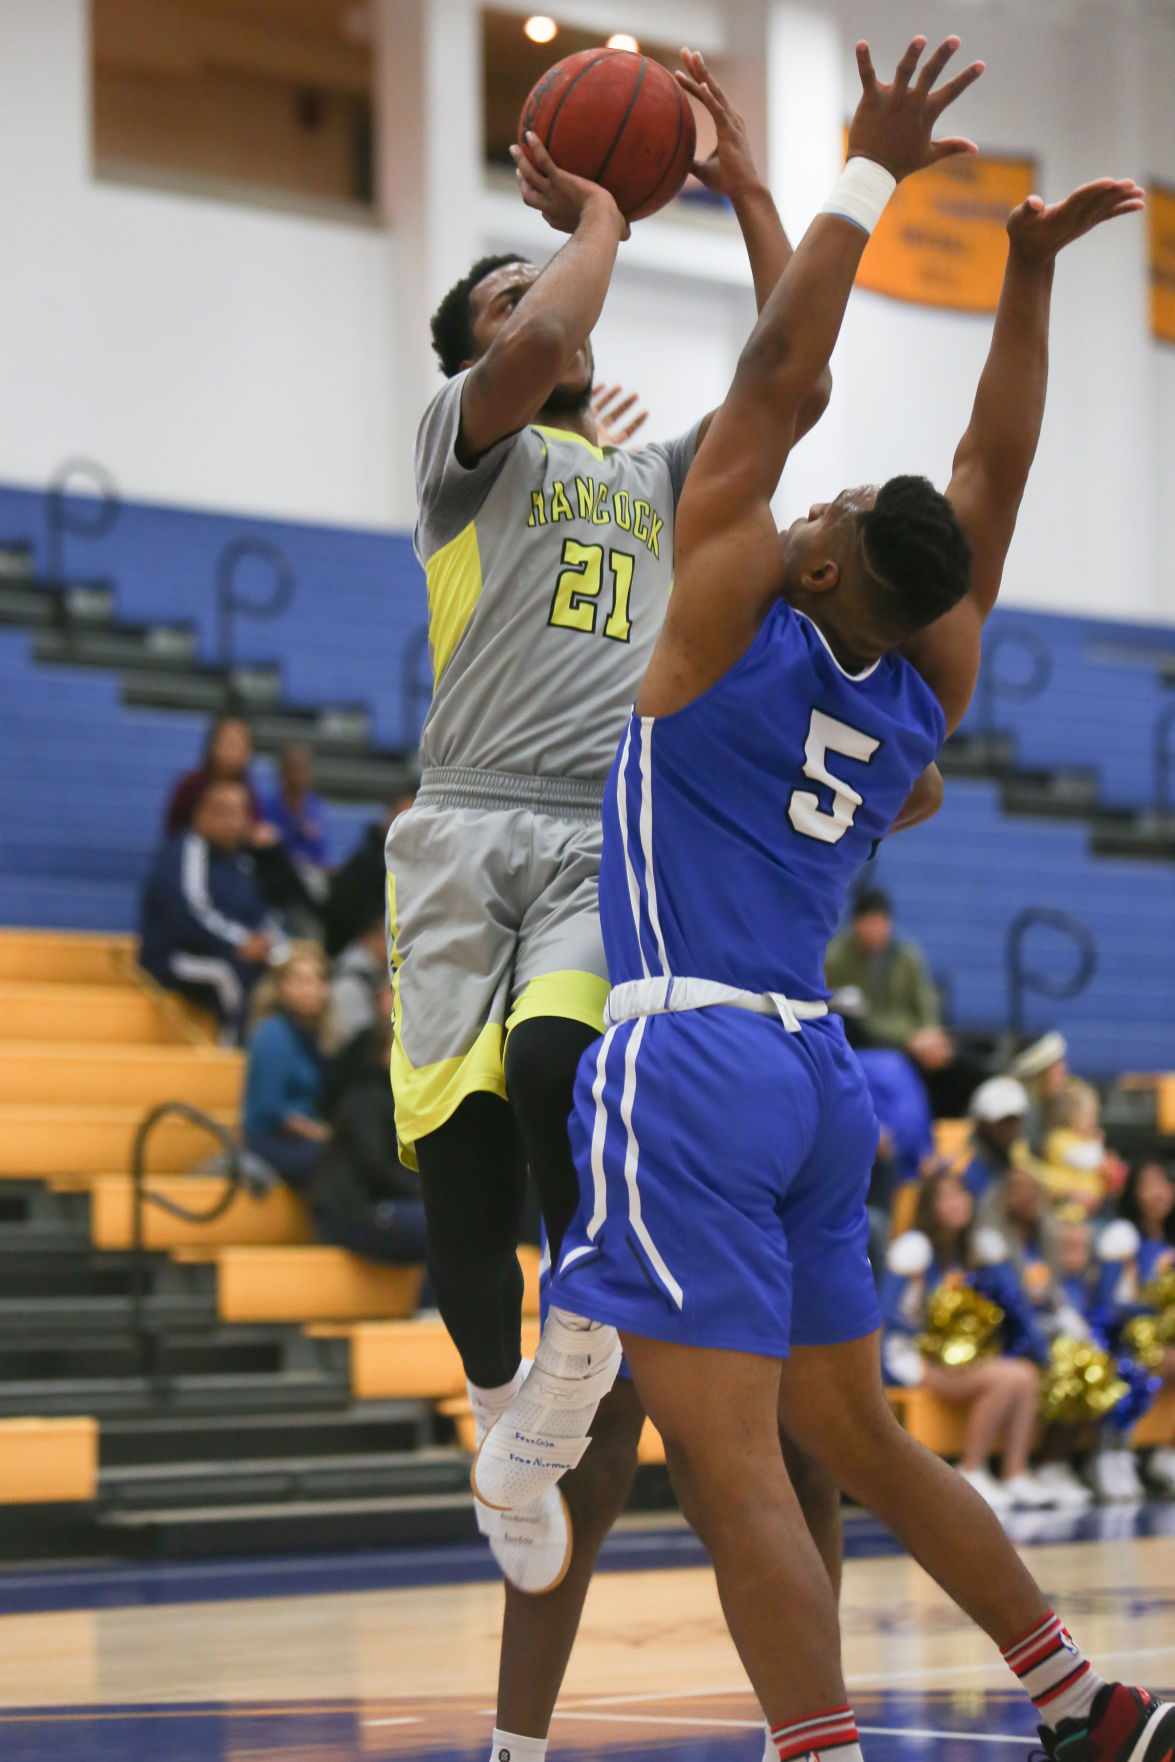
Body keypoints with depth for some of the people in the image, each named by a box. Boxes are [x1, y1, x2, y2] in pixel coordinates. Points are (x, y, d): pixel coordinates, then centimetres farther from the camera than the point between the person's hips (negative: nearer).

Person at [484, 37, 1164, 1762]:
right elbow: (993, 477, 17)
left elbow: (776, 371, -8)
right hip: (812, 1070, 8)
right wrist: (1029, 276, 16)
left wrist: (869, 173, -3)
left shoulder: (734, 627, -8)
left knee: (732, 1460, -12)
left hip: (690, 1057, -8)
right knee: (855, 1435, 18)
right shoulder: (925, 692, 7)